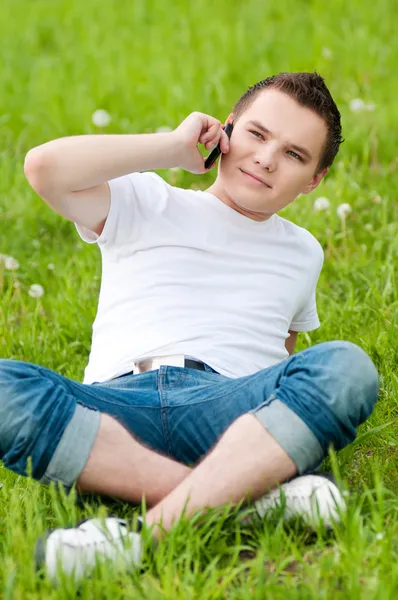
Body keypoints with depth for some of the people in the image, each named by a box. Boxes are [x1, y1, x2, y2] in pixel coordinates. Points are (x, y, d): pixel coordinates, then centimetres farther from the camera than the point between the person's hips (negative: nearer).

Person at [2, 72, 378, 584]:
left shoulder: (302, 252, 30)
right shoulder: (145, 205, 18)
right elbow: (45, 167, 1)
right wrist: (175, 146, 9)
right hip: (115, 406, -2)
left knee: (348, 366, -30)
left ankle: (152, 530, -41)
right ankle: (250, 491, -37)